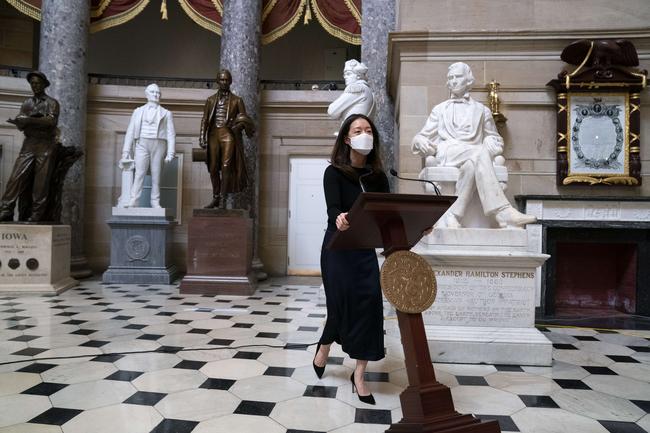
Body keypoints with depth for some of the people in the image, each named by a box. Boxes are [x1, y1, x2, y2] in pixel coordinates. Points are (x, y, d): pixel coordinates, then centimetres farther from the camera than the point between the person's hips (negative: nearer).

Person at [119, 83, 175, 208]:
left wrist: (170, 153, -5)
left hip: (158, 145, 0)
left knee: (156, 174, -2)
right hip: (142, 144, 0)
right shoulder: (138, 111, 15)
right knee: (139, 172, -11)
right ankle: (133, 200, -15)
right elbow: (130, 131, 12)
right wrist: (126, 151, 5)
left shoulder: (166, 114, 12)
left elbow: (171, 134, 6)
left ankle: (155, 202, 1)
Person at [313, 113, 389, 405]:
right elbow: (333, 209, -22)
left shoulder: (377, 175, 5)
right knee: (343, 302, -1)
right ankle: (324, 347, 34)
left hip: (365, 248, 4)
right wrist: (339, 219, -45)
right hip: (337, 247, -4)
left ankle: (359, 375, 7)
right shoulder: (334, 172, -8)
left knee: (370, 302, -6)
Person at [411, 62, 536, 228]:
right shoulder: (440, 109, 26)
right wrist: (421, 142, -5)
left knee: (472, 164, -39)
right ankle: (502, 212, -44)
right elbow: (422, 136, 21)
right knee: (479, 153, -36)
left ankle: (452, 217, -43)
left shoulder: (481, 110, 26)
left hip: (474, 157, 2)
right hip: (446, 154, -1)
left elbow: (496, 140, 26)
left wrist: (491, 147, 1)